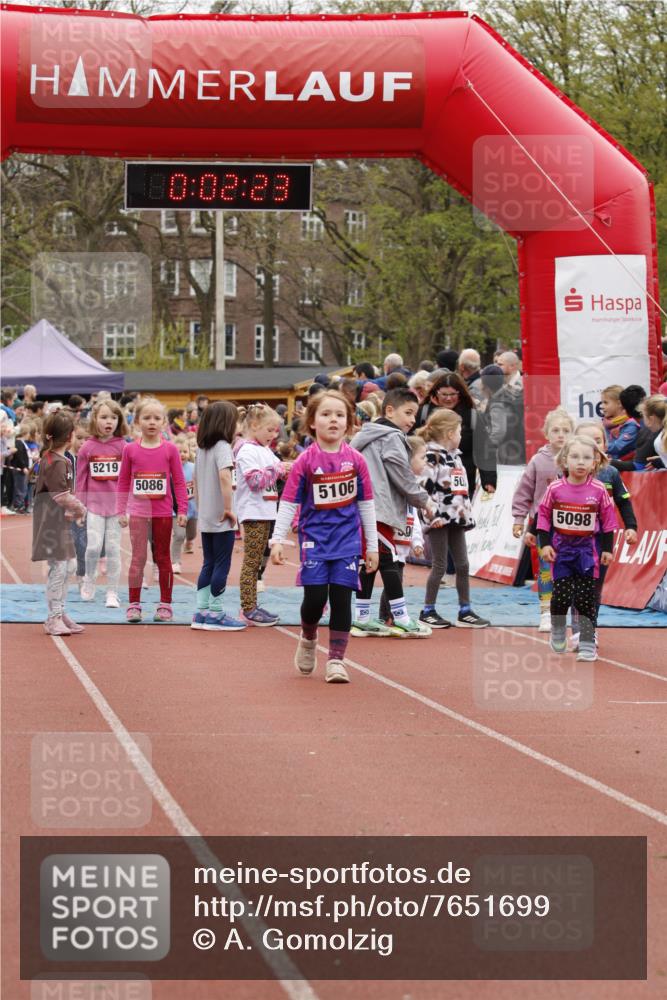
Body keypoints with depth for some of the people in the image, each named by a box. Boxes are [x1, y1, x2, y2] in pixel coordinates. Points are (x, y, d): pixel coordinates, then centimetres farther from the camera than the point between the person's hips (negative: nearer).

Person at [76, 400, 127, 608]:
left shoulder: (123, 447, 0)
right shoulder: (87, 448, 2)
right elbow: (81, 478, 5)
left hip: (117, 504, 0)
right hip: (94, 503, 0)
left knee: (113, 548, 2)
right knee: (94, 545, -10)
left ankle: (112, 593, 10)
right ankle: (89, 579, 18)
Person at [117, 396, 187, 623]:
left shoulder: (170, 449, -3)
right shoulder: (130, 450, -1)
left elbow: (179, 482, 0)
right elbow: (123, 482, 6)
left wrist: (182, 510, -3)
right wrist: (121, 511, 4)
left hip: (163, 512, 0)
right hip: (138, 512, 0)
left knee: (163, 558, 9)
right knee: (138, 558, 1)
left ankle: (165, 604, 16)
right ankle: (134, 605, 7)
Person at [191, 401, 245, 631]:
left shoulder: (201, 449, 11)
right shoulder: (222, 447, -15)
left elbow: (195, 480, 17)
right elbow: (224, 476, -29)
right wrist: (229, 509, -24)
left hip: (205, 518, 8)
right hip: (221, 520, -8)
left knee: (208, 564, 13)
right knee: (222, 566, -1)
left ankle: (201, 612, 14)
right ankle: (215, 614, 2)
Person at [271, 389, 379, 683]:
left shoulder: (355, 460, 1)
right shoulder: (305, 461, -5)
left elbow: (366, 504, 7)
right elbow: (288, 503, -5)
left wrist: (372, 546, 8)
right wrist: (277, 540, -12)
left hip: (347, 539, 2)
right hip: (315, 538, -1)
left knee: (341, 598, -2)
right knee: (315, 597, -7)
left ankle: (336, 659, 8)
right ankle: (308, 639, 24)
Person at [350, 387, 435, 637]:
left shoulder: (369, 436, 23)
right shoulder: (391, 437, -7)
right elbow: (402, 475, -10)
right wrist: (424, 500, 2)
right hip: (378, 510, -10)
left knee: (370, 563, 12)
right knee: (389, 561, -8)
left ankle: (362, 619, 13)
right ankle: (401, 620, -7)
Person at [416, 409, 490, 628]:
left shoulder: (455, 456, 17)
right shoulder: (432, 456, -12)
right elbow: (425, 487, -19)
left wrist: (467, 514, 20)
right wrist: (433, 514, -22)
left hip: (457, 519, 9)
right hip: (440, 520, -9)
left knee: (462, 565, 9)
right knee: (439, 566, -3)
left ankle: (465, 611, 15)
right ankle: (428, 611, 5)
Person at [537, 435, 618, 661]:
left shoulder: (599, 490, -8)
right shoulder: (555, 489, -8)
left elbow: (608, 520, 1)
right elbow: (543, 515, 1)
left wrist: (607, 549, 2)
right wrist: (544, 544, -3)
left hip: (588, 548, 0)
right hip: (561, 547, 0)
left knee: (586, 598, 0)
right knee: (560, 594, 1)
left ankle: (587, 643, 6)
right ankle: (557, 633, 26)